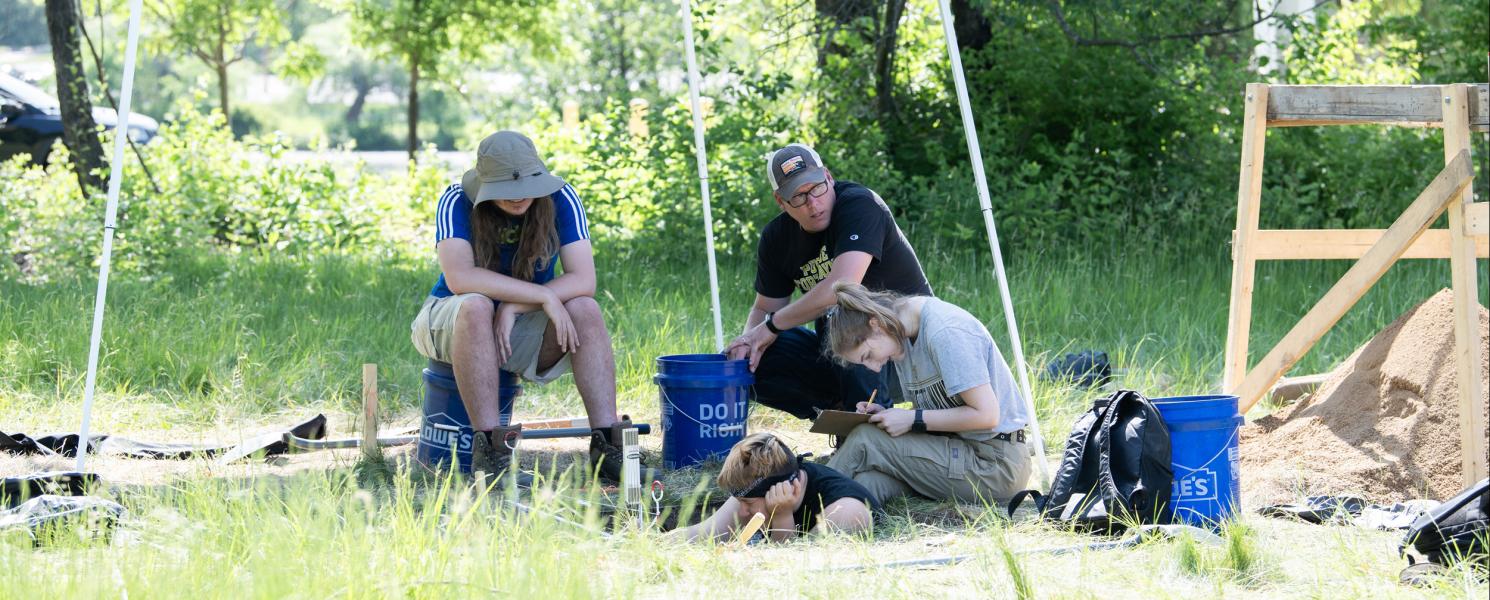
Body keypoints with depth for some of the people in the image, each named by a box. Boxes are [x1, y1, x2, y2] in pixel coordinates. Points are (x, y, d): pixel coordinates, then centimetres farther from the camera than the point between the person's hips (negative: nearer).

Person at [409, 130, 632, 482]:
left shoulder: (560, 200, -13)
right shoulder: (457, 202, -19)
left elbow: (584, 280, -21)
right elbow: (459, 277, -34)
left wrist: (513, 307, -31)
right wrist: (545, 297, -34)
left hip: (523, 334, 3)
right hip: (450, 325, -3)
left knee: (585, 310, -25)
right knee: (476, 306, -36)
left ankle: (606, 444, -32)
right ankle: (488, 447, -40)